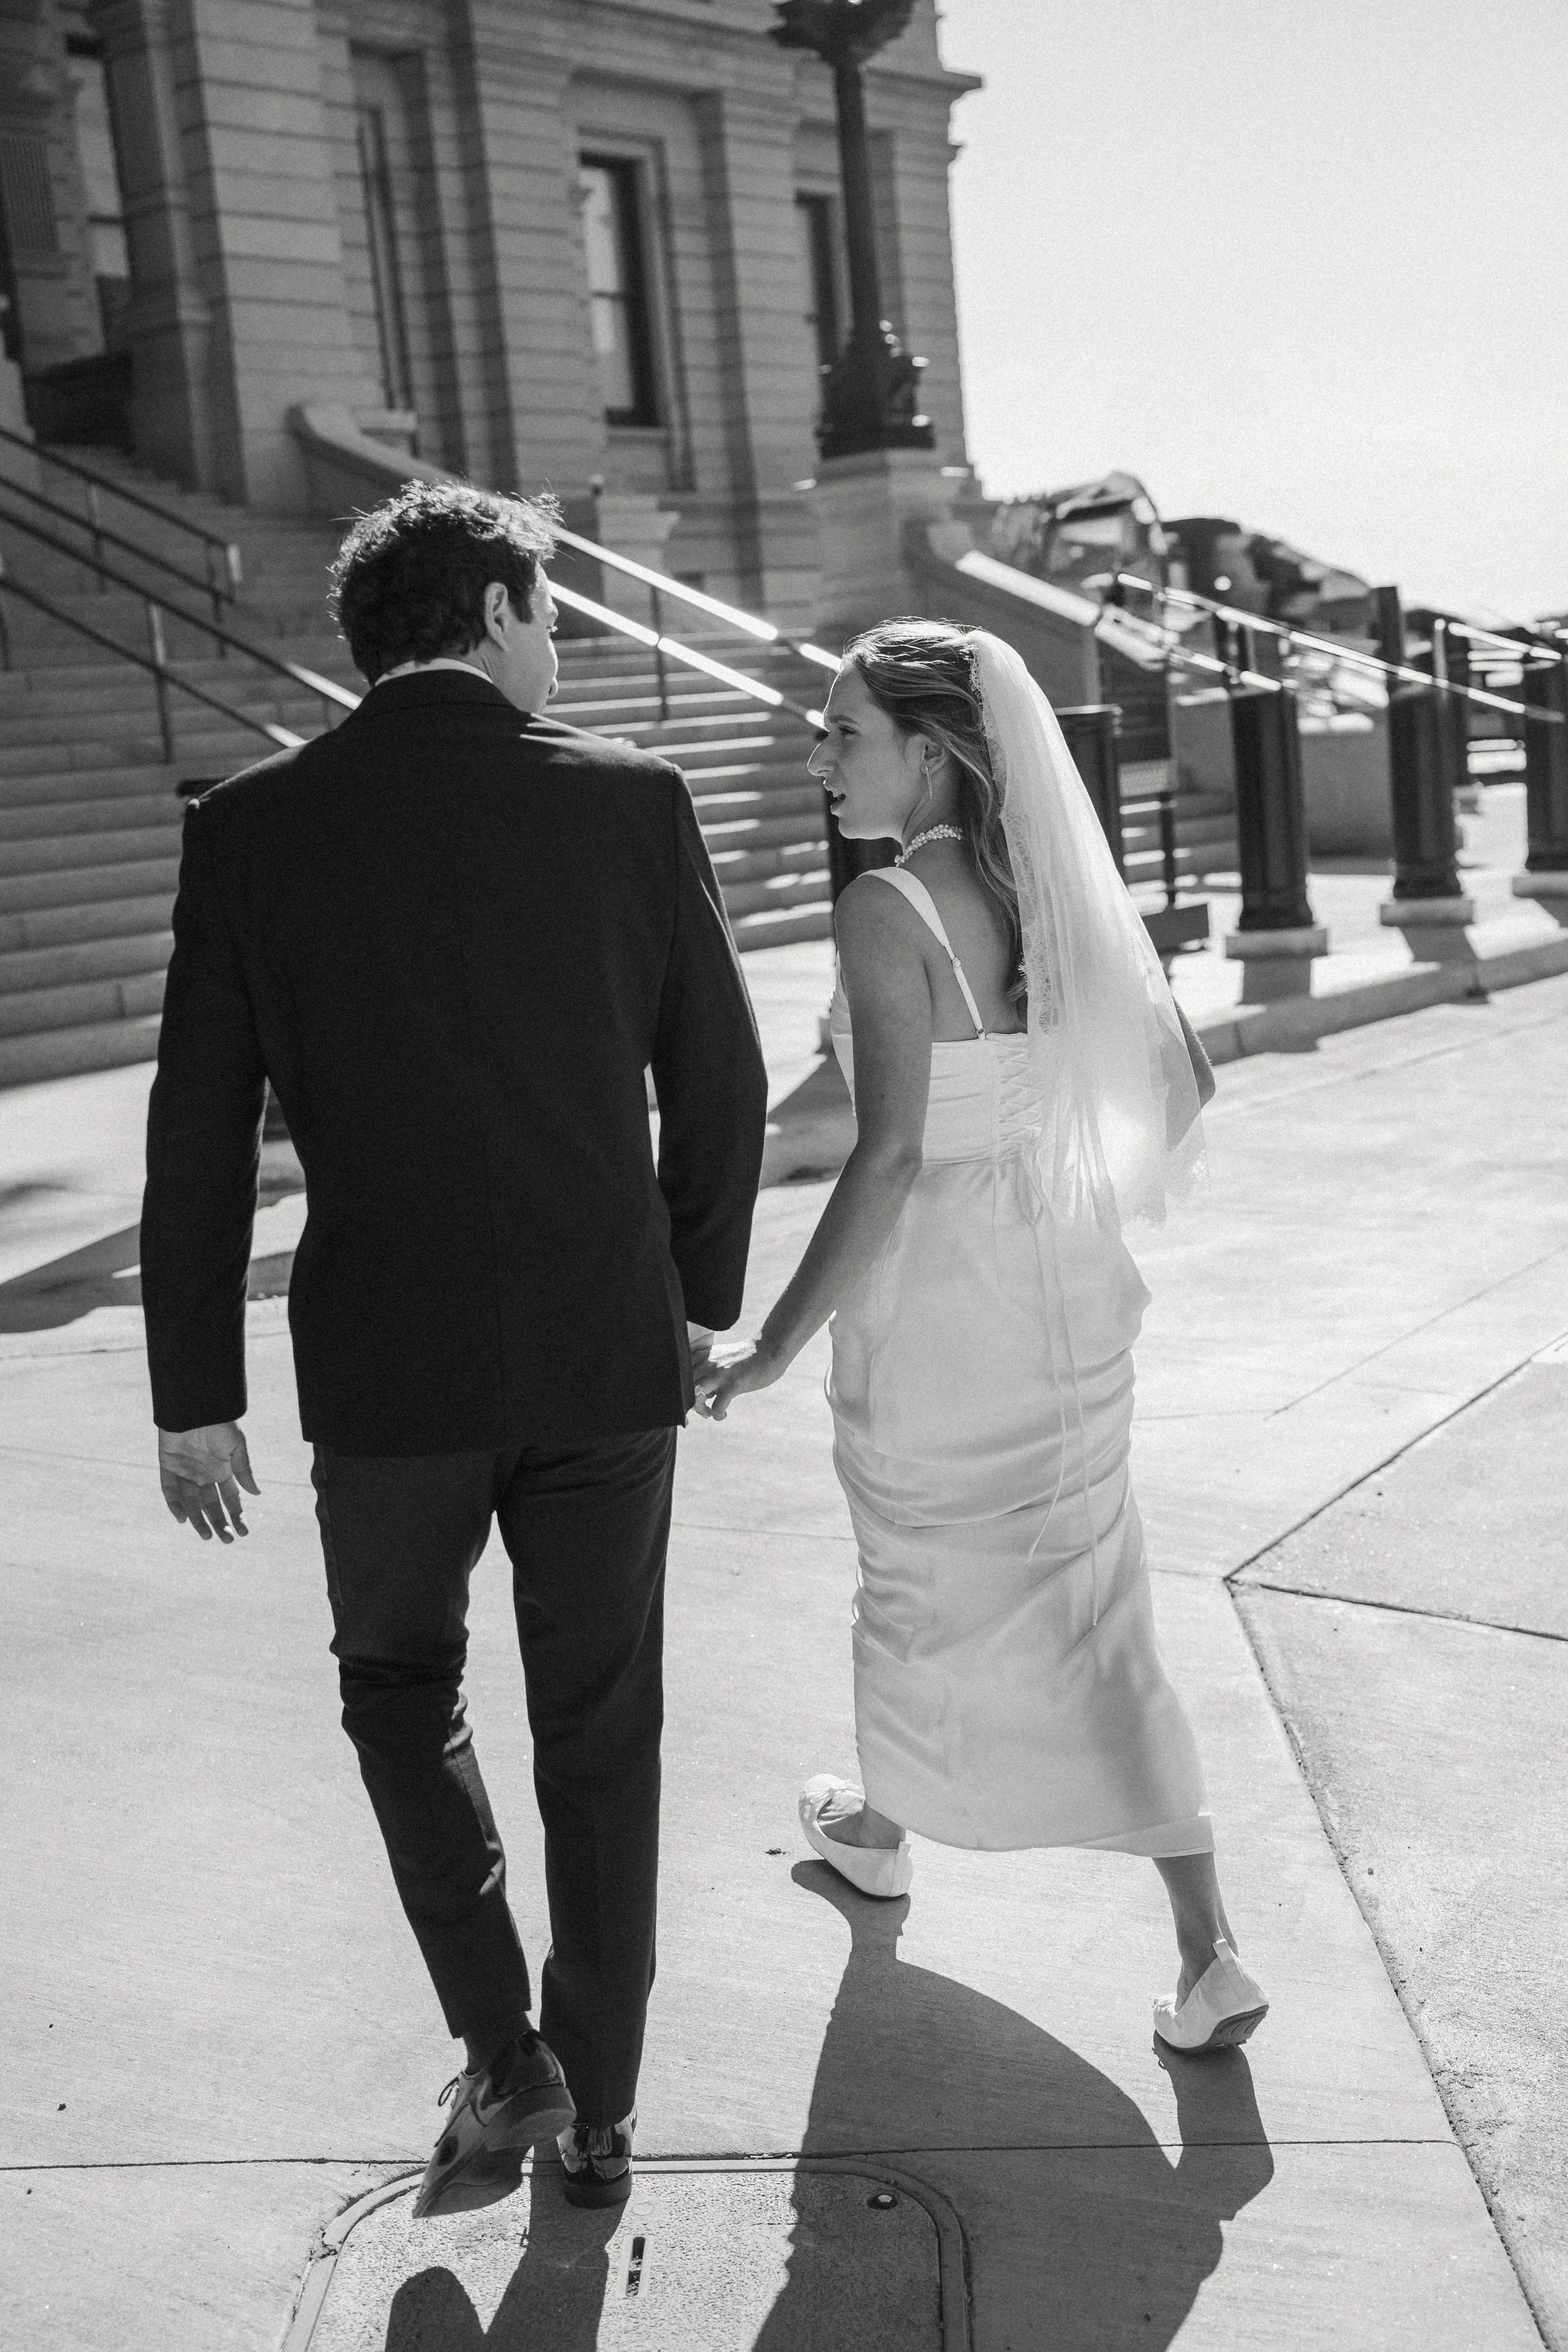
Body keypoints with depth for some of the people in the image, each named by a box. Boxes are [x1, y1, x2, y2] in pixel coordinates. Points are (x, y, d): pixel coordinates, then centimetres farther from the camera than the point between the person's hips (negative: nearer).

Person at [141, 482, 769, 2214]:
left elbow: (199, 1139, -3)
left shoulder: (251, 828, -5)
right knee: (600, 1731, 17)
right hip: (608, 1355, 1)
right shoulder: (630, 801, -5)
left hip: (385, 1368, 0)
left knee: (399, 1684, 24)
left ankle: (504, 2055, 15)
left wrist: (195, 1398, 6)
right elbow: (721, 1083, 1)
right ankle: (598, 2107, 30)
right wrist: (701, 1297, 16)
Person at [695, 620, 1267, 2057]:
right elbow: (1182, 1082, 5)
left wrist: (778, 1345, -21)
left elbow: (890, 1154, -26)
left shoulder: (886, 912, -18)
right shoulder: (1057, 889, 1)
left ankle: (881, 1827, 45)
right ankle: (1208, 1955, 10)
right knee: (1095, 1617, 12)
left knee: (923, 1580, 18)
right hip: (1070, 1293, 6)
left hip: (931, 1307, -6)